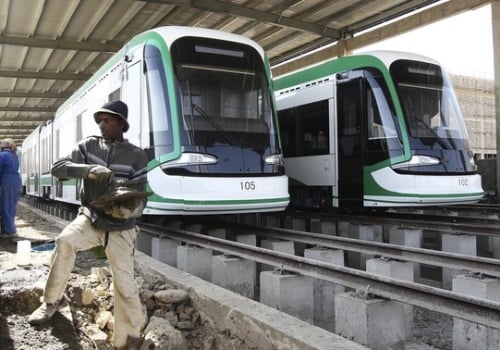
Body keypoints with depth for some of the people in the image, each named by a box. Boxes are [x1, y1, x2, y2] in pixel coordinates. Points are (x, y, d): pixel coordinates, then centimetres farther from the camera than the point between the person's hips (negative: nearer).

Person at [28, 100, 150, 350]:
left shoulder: (136, 156, -6)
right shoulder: (88, 145, 0)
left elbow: (140, 197, -6)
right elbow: (57, 168, -9)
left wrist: (131, 209, -29)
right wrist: (89, 170, -27)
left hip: (120, 229, -1)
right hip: (89, 218, 2)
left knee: (124, 285, -7)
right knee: (64, 241, -28)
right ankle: (53, 300, -4)